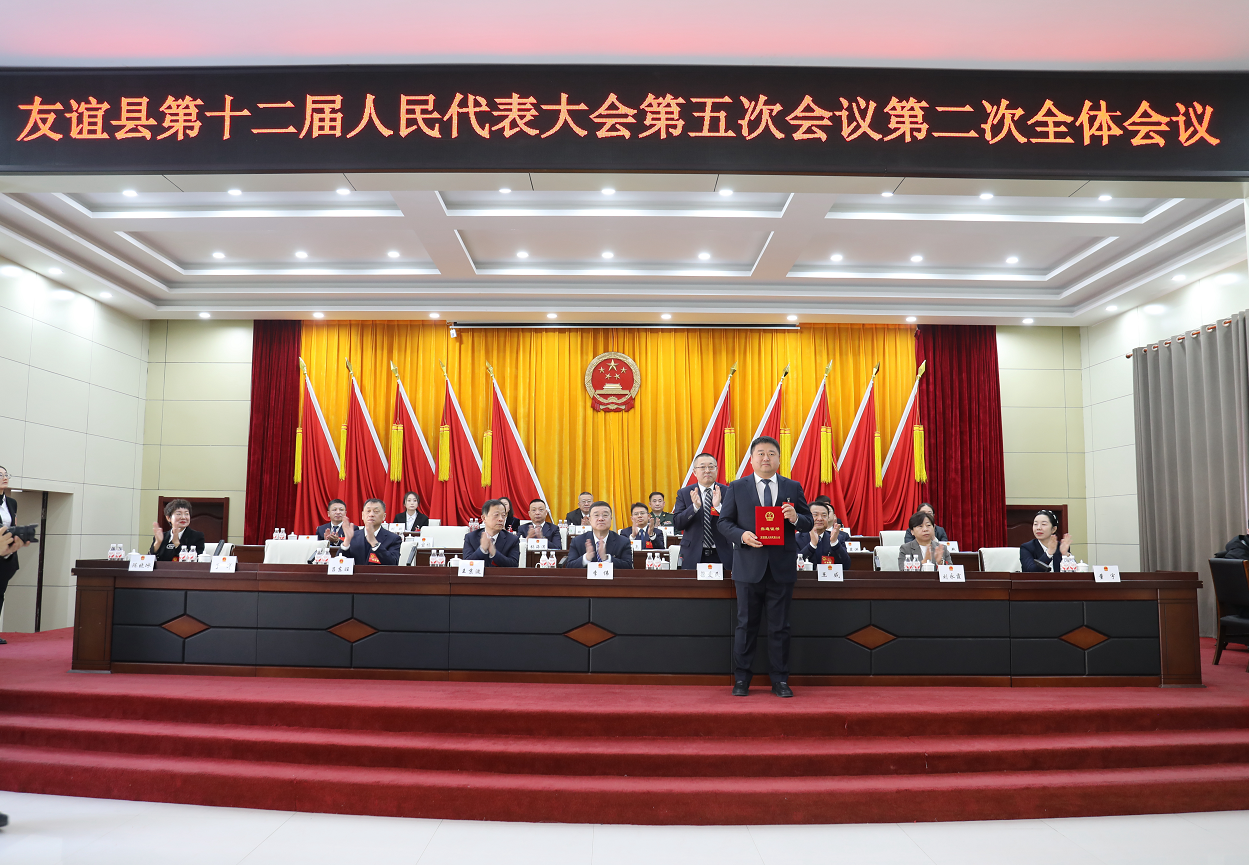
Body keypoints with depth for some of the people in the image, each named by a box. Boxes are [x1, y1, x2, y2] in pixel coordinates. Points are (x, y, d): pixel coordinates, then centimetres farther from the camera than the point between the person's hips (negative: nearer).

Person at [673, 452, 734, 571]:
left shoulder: (727, 492, 3)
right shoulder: (684, 493, 5)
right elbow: (677, 524, -3)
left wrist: (718, 506, -20)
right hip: (693, 556, 0)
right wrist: (695, 506, -18)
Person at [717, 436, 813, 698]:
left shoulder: (793, 488, 8)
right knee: (746, 625, 6)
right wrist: (742, 535, -16)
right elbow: (724, 521, 2)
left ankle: (779, 681, 17)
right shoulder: (737, 487, 5)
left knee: (780, 627, 7)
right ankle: (741, 679, 16)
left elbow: (809, 523, 7)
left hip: (782, 568, 1)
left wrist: (795, 518, -15)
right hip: (749, 567, -1)